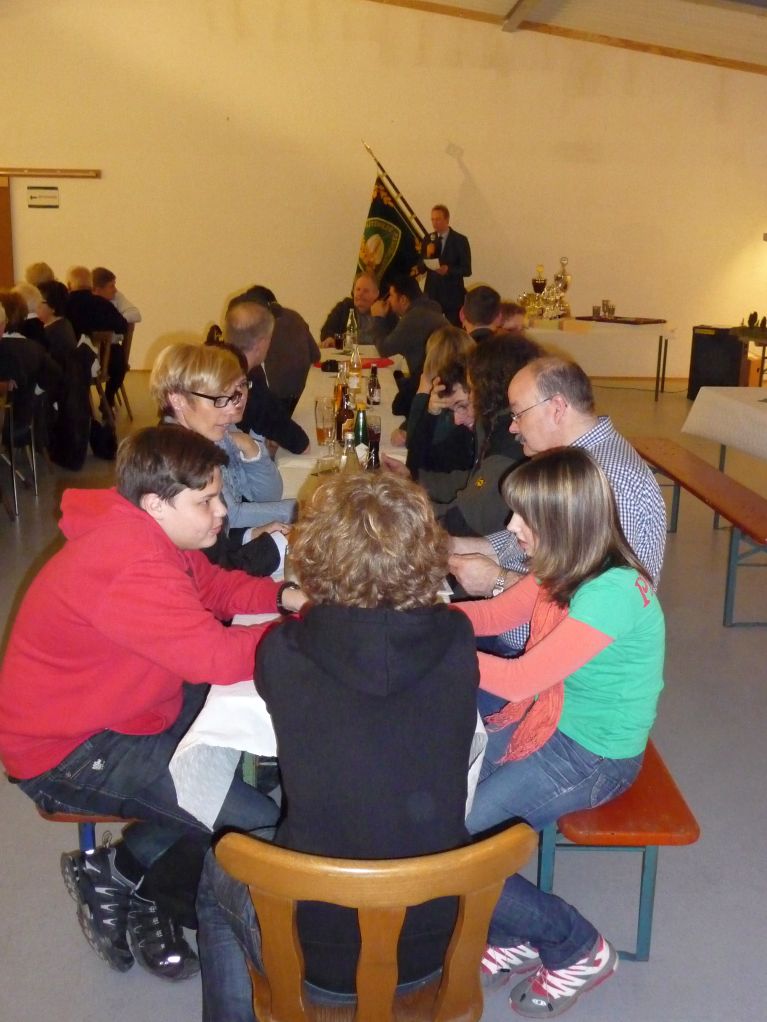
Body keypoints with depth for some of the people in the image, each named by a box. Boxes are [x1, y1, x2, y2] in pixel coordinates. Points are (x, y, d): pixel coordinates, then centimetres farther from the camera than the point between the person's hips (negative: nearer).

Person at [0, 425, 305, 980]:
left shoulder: (152, 533, 0)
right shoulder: (127, 568, -31)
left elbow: (216, 586, 12)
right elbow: (218, 655, -33)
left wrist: (285, 596, -6)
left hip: (122, 708, 10)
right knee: (256, 822, -16)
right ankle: (114, 872, 9)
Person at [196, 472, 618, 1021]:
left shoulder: (282, 653, -20)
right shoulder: (454, 641, -13)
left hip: (316, 957, -2)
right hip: (434, 940, 3)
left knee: (217, 872, 29)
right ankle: (573, 944, 42)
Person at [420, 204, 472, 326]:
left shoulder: (460, 240, -3)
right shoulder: (427, 240, 7)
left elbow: (467, 270, -5)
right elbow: (421, 268, 7)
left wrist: (448, 270, -22)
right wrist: (427, 255, -12)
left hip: (453, 295, -3)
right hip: (432, 294, 3)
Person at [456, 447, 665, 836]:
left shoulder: (614, 592, -31)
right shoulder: (567, 568, -5)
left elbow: (518, 680, -30)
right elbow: (494, 614, 5)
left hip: (596, 757, -8)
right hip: (552, 721, 8)